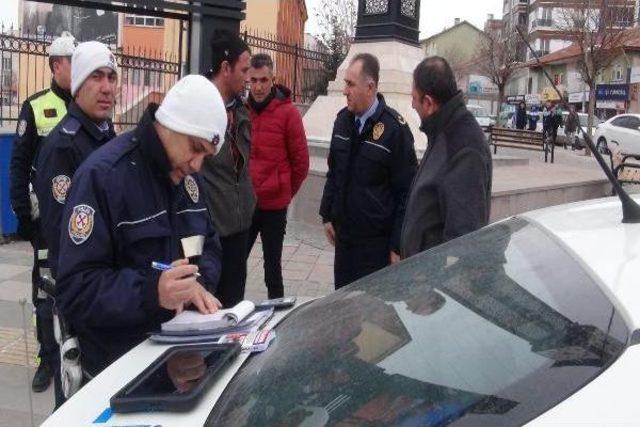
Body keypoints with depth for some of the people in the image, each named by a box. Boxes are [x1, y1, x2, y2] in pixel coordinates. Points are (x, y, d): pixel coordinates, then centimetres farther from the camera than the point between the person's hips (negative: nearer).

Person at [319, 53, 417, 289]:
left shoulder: (394, 128, -15)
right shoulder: (343, 120, 4)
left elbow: (406, 192, -13)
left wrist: (398, 245, -13)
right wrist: (327, 216, 12)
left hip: (377, 240, -6)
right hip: (343, 234, 6)